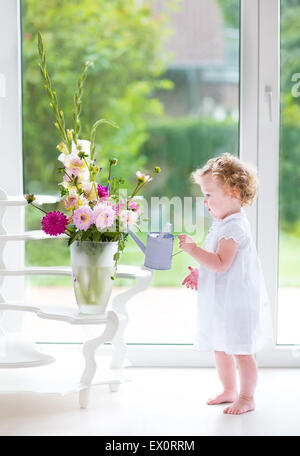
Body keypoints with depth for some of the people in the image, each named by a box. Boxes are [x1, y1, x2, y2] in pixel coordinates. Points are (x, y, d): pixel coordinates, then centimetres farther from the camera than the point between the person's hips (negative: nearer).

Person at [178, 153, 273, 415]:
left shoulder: (234, 228, -19)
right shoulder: (222, 224, 13)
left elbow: (221, 263, -28)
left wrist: (193, 249, -27)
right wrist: (200, 274, 13)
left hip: (237, 302, -10)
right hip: (220, 302, 10)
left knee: (242, 352, 0)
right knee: (220, 348, 18)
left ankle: (247, 397, 12)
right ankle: (229, 390, 33)